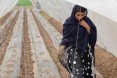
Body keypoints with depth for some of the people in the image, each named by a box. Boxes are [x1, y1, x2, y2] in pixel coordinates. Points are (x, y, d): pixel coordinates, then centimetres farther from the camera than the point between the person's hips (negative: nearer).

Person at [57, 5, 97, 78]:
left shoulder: (87, 21, -5)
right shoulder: (69, 22, -10)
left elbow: (93, 34, -5)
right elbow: (66, 37, -9)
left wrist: (87, 26, -20)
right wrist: (62, 46, -27)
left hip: (86, 50, 2)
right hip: (74, 50, -2)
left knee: (88, 72, 8)